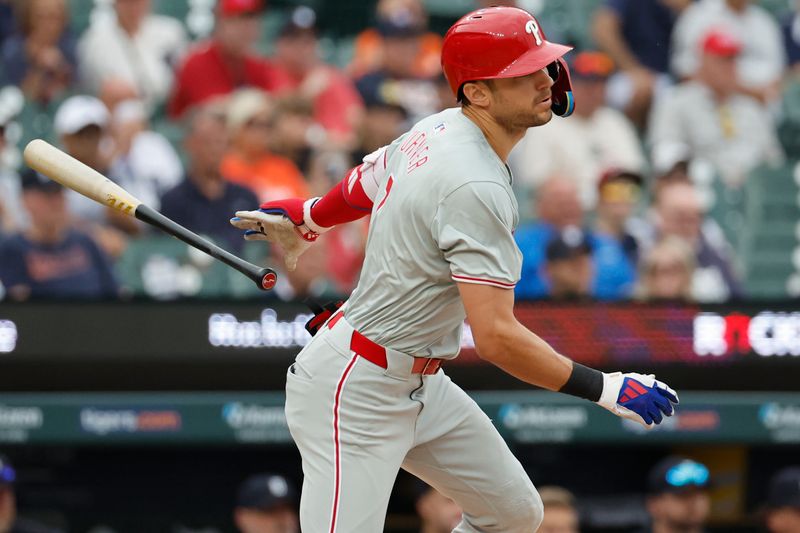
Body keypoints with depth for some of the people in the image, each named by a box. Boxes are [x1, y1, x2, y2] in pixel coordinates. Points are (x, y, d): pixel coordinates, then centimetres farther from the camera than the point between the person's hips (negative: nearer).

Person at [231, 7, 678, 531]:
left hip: (420, 387, 11)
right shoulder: (476, 187, -25)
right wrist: (607, 389, -22)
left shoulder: (435, 130, 4)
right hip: (357, 394, -11)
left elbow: (362, 188, 24)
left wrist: (306, 215, 46)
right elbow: (496, 336, -29)